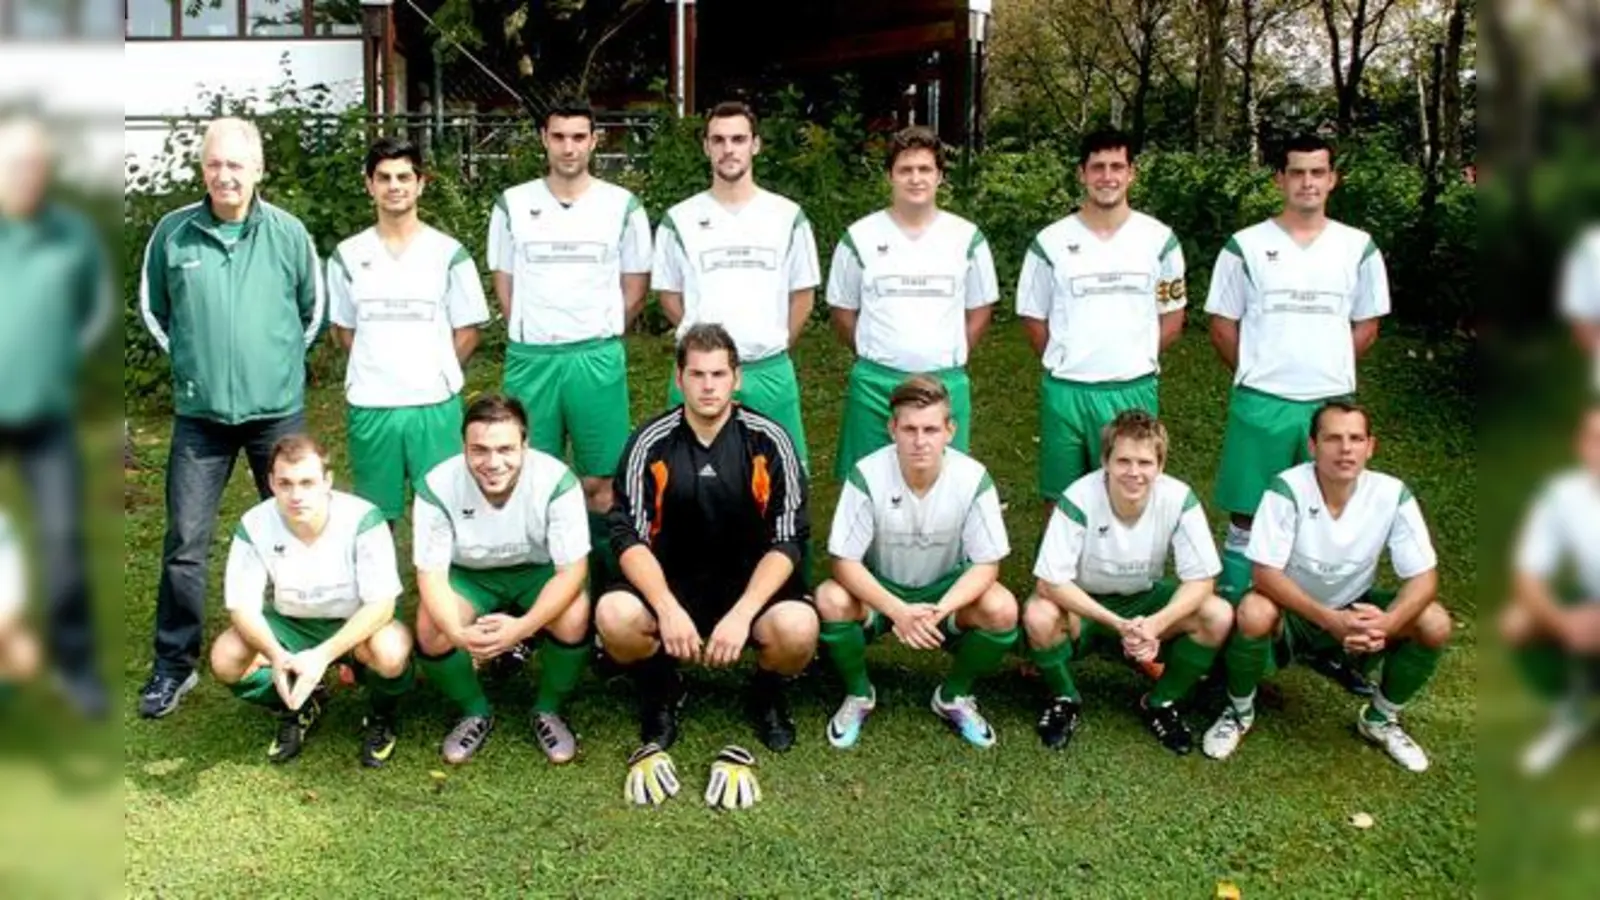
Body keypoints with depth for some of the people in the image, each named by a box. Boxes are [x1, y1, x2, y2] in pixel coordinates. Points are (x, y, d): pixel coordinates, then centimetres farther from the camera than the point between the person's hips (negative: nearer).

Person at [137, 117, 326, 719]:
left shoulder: (288, 233, -3)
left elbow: (314, 309, 9)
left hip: (278, 410, 0)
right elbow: (153, 309, 11)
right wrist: (191, 360, 9)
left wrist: (281, 361, 9)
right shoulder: (172, 233, -2)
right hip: (199, 412, 0)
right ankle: (174, 663, 15)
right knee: (185, 541, 2)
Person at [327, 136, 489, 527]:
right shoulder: (348, 256, 5)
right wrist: (376, 369, 4)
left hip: (435, 405, -1)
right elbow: (342, 328, 13)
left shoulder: (449, 253, 1)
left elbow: (467, 332, 5)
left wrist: (435, 375, 0)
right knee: (376, 515, 9)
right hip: (369, 407, 1)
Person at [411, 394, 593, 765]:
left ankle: (548, 710, -1)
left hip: (540, 572, -1)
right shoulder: (437, 486, -25)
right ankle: (475, 712, 4)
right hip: (470, 576, 1)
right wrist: (459, 632, -42)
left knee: (574, 617, -31)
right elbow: (431, 573, -20)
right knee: (431, 628, -27)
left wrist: (521, 628, -43)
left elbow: (573, 570, -26)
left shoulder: (556, 480, -29)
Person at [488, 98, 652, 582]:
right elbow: (504, 284, 12)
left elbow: (636, 286, 9)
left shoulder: (622, 205, 3)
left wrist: (600, 334, 4)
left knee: (599, 480, 2)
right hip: (530, 358, 1)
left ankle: (602, 579, 14)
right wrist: (531, 338, 5)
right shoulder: (513, 204, 5)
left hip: (598, 358, -1)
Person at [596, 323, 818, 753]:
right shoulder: (651, 442, -5)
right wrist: (668, 608, -25)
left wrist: (742, 613, -22)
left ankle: (767, 695, 7)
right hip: (669, 582, 1)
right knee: (613, 615, -30)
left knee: (798, 628, -31)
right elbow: (630, 537, -9)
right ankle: (662, 693, 5)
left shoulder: (769, 441, -6)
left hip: (752, 584, 0)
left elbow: (787, 540, -9)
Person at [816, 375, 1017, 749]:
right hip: (879, 590, -1)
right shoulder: (867, 475, -25)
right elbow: (845, 562, -22)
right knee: (831, 601, -32)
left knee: (1002, 610, -28)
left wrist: (940, 610, -34)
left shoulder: (973, 478, -22)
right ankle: (858, 694, 0)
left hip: (947, 589, 1)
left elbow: (986, 564, -16)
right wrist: (898, 611, -37)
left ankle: (954, 696, 3)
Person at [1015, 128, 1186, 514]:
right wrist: (1064, 364, 1)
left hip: (1134, 391, 1)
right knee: (1059, 498, 8)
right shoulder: (1051, 242, 0)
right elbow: (1033, 317, 7)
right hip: (1066, 391, 0)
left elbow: (1172, 316, 10)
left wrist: (1137, 359, 2)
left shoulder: (1159, 239, 3)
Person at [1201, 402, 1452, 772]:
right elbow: (1266, 574, -27)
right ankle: (1240, 712, -5)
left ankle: (1381, 719, 8)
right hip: (1291, 610, -3)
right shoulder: (1287, 489, -25)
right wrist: (1329, 620, -39)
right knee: (1254, 613, -36)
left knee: (1435, 624, -19)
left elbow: (1423, 577, -17)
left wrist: (1386, 623, -37)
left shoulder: (1392, 494, -18)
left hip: (1355, 610, 3)